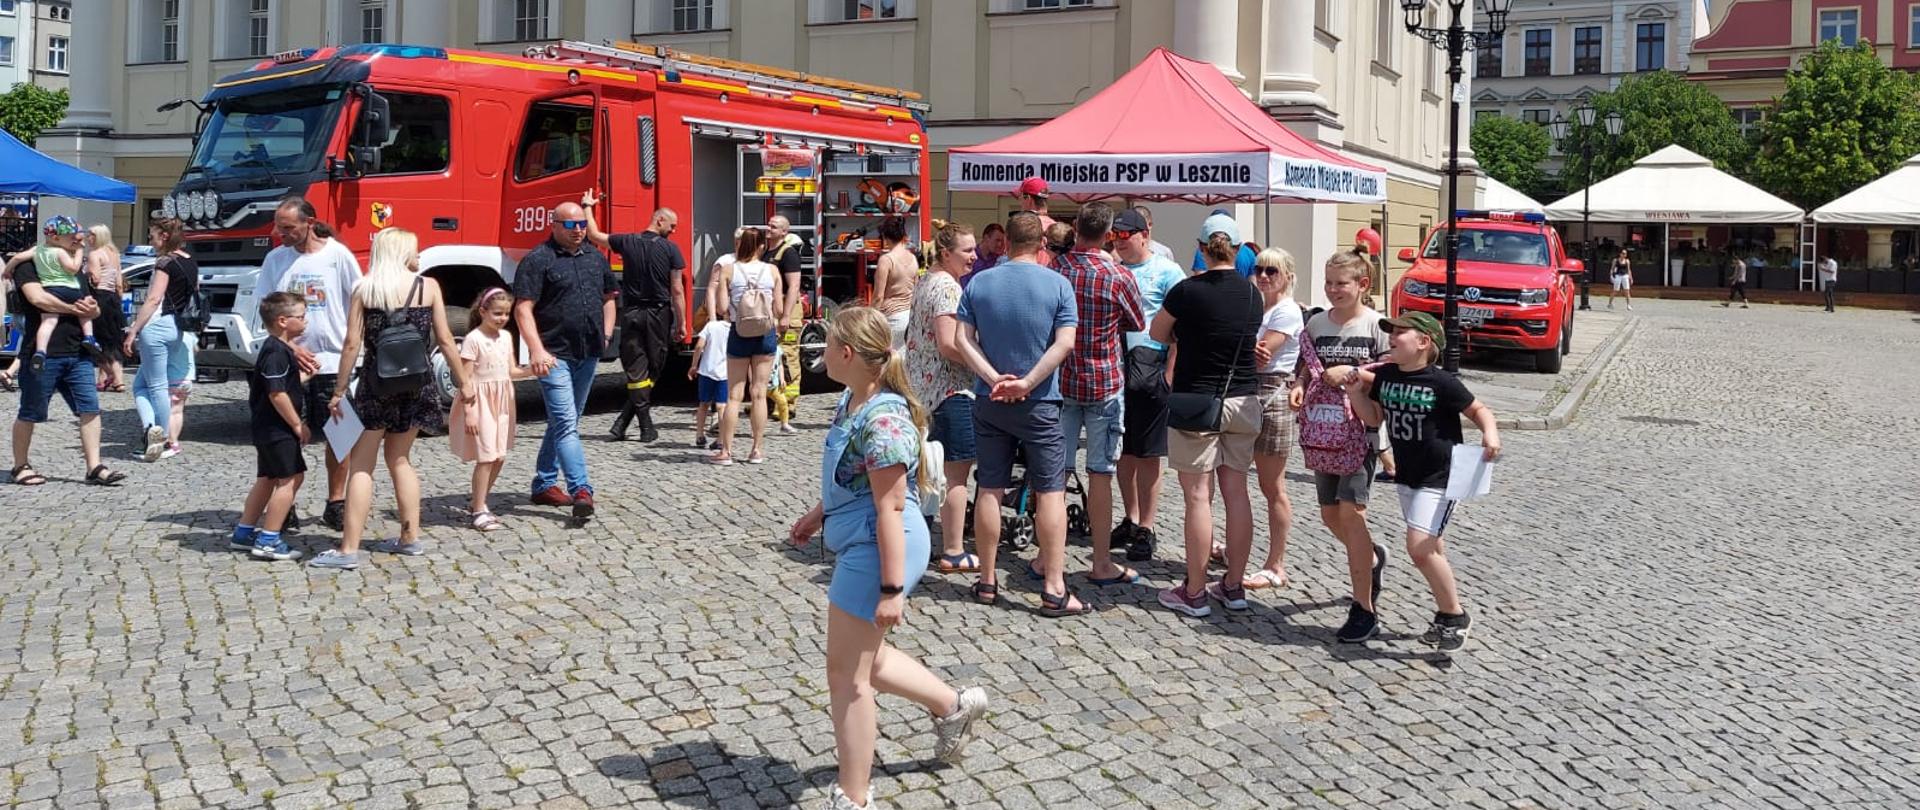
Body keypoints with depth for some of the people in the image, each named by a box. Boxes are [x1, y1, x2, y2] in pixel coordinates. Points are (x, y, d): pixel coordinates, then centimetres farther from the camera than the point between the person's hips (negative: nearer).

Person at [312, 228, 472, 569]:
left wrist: (339, 392, 1)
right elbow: (445, 340, -1)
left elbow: (352, 345, -6)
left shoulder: (364, 290, -3)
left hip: (376, 384, -2)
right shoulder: (428, 286, -1)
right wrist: (464, 382, 7)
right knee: (399, 458, 19)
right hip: (416, 384, 2)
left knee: (360, 465, 2)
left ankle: (348, 550, -3)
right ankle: (410, 538, 22)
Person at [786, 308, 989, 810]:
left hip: (877, 551, -10)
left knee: (847, 673, 0)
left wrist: (892, 589, -24)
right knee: (863, 658, 23)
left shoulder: (883, 420, -25)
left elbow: (891, 507, -25)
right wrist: (819, 514, 30)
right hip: (858, 546, 10)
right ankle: (954, 706, 40)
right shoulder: (854, 401, 6)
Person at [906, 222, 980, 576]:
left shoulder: (925, 282, 15)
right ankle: (953, 553, -3)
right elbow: (949, 345, -23)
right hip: (952, 388, -11)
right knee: (958, 471, -6)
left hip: (925, 385, 11)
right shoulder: (947, 287, -16)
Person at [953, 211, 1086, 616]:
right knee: (1050, 492, 1)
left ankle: (987, 581, 17)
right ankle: (1055, 589, -2)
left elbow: (964, 340, -6)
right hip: (1038, 403, -3)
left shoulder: (978, 284, 1)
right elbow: (1064, 343, -15)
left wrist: (993, 378, -13)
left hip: (989, 402, 3)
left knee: (989, 490, 10)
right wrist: (1027, 383, -16)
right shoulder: (1058, 284, -6)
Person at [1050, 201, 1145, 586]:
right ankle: (1102, 564, 9)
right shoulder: (1119, 277, -10)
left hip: (1059, 381, 3)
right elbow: (1138, 325, 5)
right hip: (1104, 382, -3)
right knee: (1100, 473, 3)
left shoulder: (1052, 269, -3)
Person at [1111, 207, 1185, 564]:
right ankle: (1130, 520, 25)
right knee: (1123, 450, 12)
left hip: (1149, 366, -5)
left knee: (1147, 454, 1)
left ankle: (1146, 530, 7)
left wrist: (1169, 374, -14)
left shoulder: (1166, 272, -5)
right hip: (1114, 365, 6)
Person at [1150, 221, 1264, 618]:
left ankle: (1194, 592, 3)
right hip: (1243, 402, 5)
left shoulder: (1187, 291, -12)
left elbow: (1157, 332, 3)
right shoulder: (1252, 294, 2)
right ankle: (1234, 585, 17)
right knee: (1237, 492, 10)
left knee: (1198, 496, -2)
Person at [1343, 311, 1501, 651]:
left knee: (1420, 547, -16)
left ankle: (1456, 616, 1)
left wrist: (1490, 432, -24)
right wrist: (1356, 391, -4)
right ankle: (1446, 616, 30)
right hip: (1407, 476, 7)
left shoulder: (1441, 383, -16)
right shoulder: (1385, 375, 1)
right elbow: (1374, 418, 11)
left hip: (1440, 478, -7)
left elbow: (1479, 409, -5)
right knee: (1431, 550, 16)